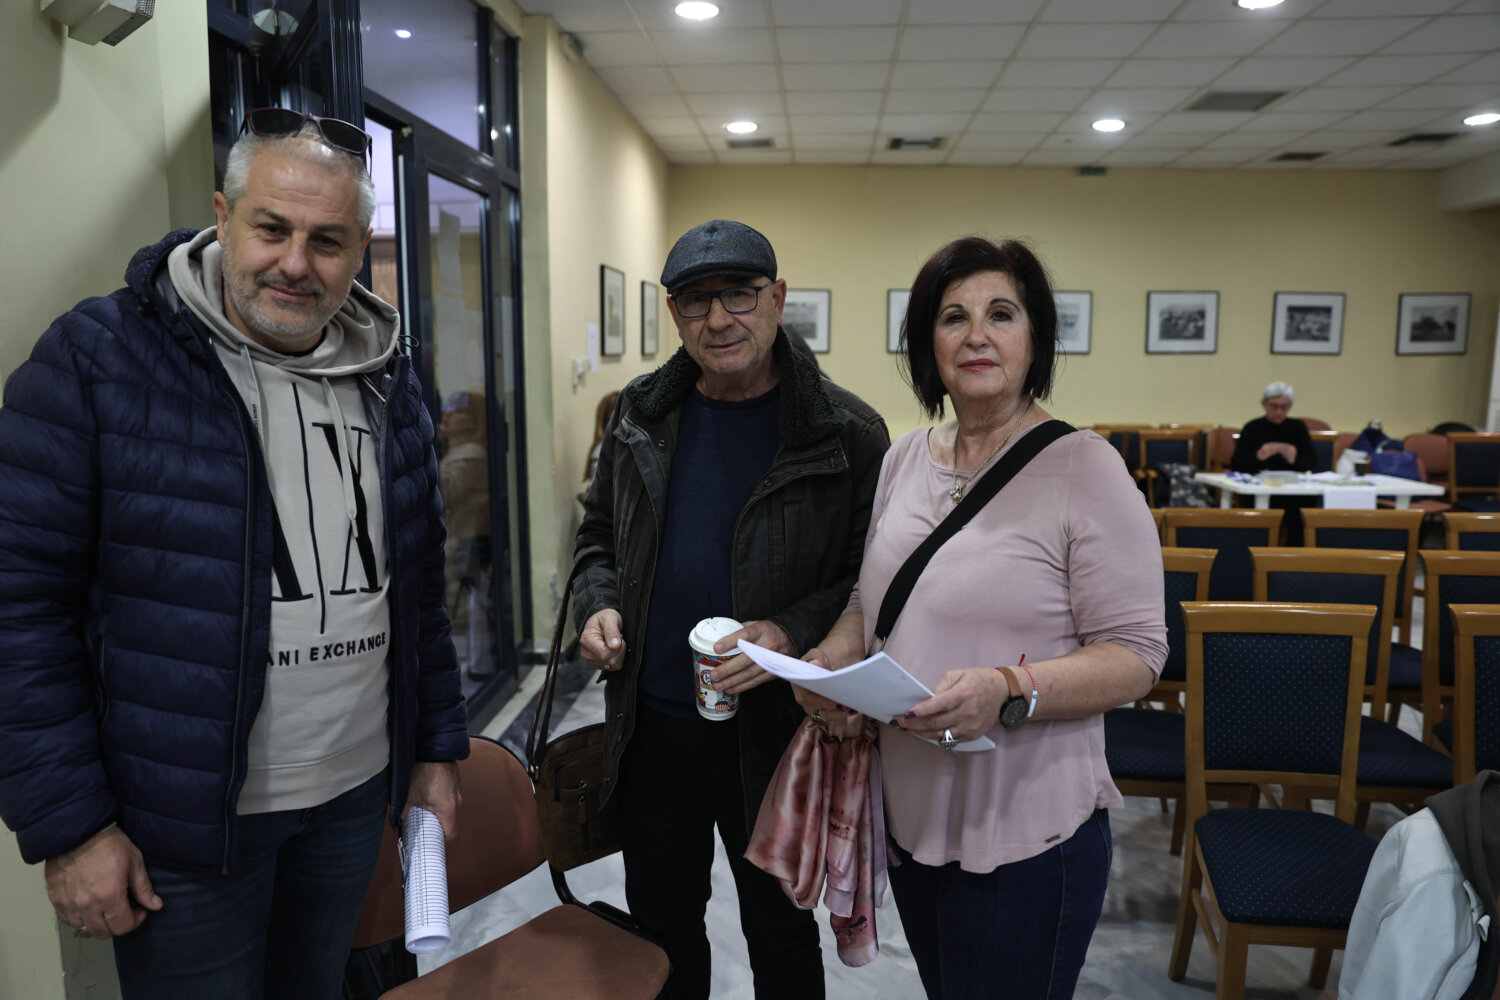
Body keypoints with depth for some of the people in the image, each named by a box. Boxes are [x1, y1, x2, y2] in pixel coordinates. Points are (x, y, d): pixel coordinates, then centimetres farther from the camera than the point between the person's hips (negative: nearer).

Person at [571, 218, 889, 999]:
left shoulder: (847, 435, -12)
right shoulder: (641, 418, 2)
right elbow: (599, 533, 15)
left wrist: (794, 633, -24)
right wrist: (597, 605, -4)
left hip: (772, 730, -4)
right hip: (650, 722, 4)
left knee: (779, 932, 18)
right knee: (659, 920, 23)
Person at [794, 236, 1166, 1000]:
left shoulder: (1084, 469, -13)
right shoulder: (905, 458, 5)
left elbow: (1135, 656, -14)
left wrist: (1009, 691, -29)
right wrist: (832, 658, -5)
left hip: (1025, 832, -6)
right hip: (911, 815, 6)